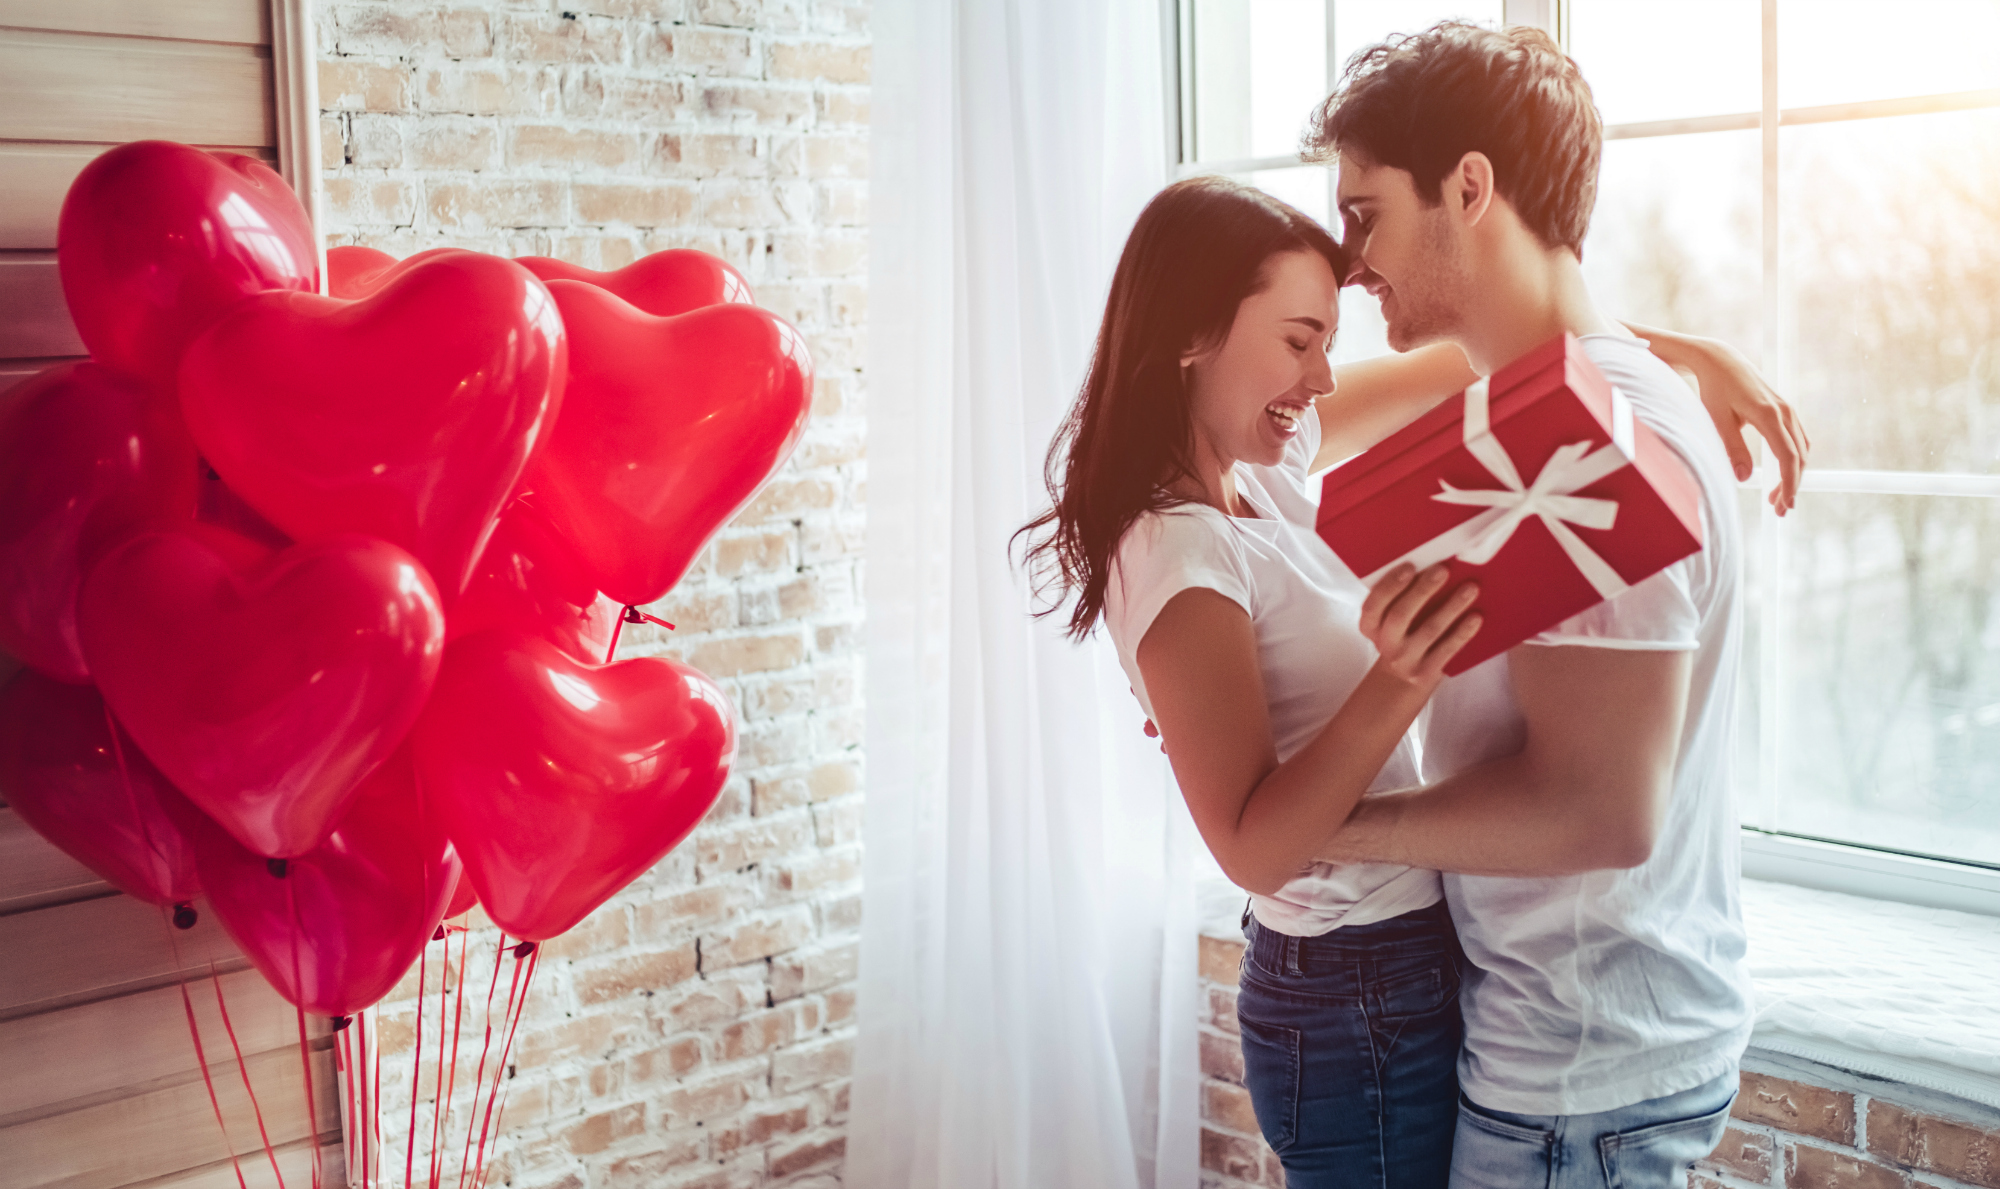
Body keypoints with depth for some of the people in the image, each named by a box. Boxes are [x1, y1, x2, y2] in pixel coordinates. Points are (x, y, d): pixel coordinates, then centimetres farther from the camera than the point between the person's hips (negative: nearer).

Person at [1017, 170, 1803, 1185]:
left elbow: (1476, 352, 10)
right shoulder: (1182, 555, -24)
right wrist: (1396, 682, -38)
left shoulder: (1267, 463, 1)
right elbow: (1252, 852, -26)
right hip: (1359, 1008, -9)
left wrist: (1684, 352, 1)